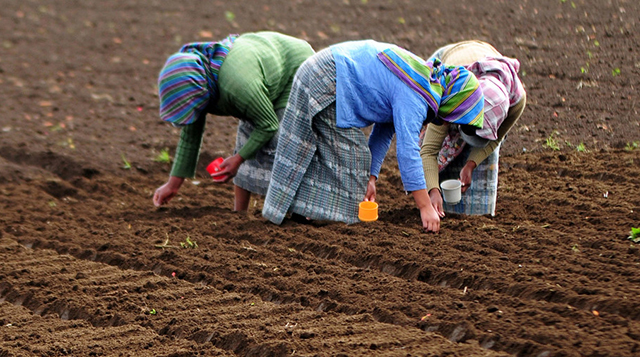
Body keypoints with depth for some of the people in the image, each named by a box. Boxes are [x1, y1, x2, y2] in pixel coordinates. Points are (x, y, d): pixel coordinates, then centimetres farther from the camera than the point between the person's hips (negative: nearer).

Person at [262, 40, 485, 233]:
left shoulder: (423, 79, 10)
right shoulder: (414, 98, -21)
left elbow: (384, 131, 13)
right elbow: (408, 151, -28)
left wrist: (370, 176, 9)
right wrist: (426, 208, -27)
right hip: (326, 84, -10)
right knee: (351, 153, -6)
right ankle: (339, 216, 0)